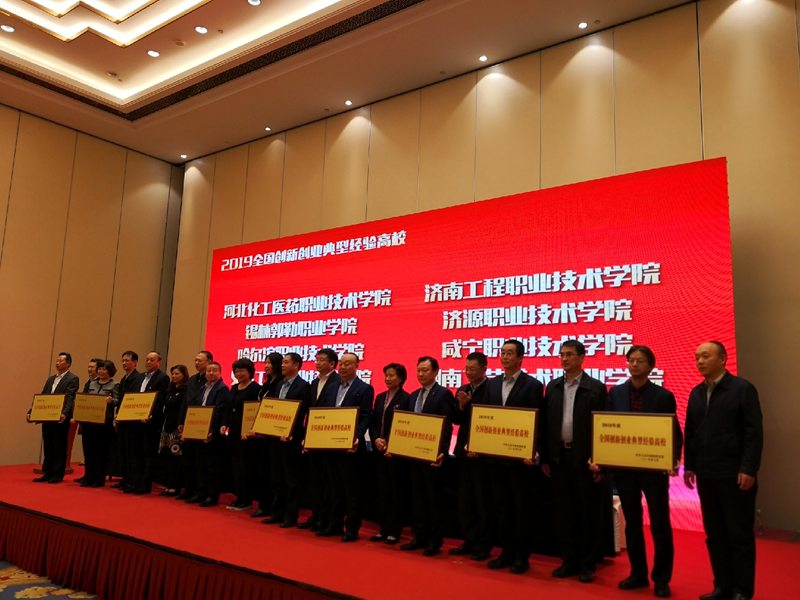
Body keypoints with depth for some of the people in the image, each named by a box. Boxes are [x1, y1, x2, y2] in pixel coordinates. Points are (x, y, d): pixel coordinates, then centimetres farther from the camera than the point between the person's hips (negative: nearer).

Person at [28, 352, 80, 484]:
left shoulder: (73, 379, -6)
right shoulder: (51, 379, 17)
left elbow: (69, 398, -19)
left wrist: (65, 414, -32)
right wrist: (31, 411, 6)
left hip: (60, 419, -7)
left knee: (59, 447, 0)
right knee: (48, 447, 12)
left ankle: (58, 475, 7)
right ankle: (48, 473, 19)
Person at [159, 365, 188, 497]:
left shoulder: (186, 390, -8)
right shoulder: (170, 390, 17)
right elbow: (166, 408, 19)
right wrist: (162, 426, 13)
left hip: (178, 428, -8)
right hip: (167, 427, 8)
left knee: (175, 458, -4)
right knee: (166, 457, 8)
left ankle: (175, 487, 1)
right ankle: (168, 486, 15)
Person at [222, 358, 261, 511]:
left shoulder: (255, 388, -10)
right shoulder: (234, 388, 14)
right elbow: (228, 409, 16)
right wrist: (224, 424, 1)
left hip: (246, 433, -8)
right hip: (233, 431, 8)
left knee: (245, 465, -2)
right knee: (236, 465, 11)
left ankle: (247, 500, 7)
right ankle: (239, 497, 19)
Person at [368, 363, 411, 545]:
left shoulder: (406, 398, -7)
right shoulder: (380, 397, 13)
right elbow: (373, 422, 11)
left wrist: (391, 444, -16)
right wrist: (376, 439, -6)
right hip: (380, 451, 6)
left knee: (396, 491, 3)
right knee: (382, 491, 10)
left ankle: (394, 531, 11)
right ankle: (384, 529, 18)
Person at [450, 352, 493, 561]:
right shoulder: (462, 390, 11)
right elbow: (456, 420, 8)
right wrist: (461, 406, -10)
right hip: (464, 451, 7)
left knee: (483, 500, 4)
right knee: (465, 500, 12)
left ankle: (483, 545, 14)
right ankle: (469, 541, 23)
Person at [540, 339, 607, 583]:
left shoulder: (596, 388, -5)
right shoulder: (553, 386, 8)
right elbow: (545, 423, 9)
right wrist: (544, 457, 6)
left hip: (585, 458, -4)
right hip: (559, 457, 4)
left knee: (588, 512, 5)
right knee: (564, 511, 10)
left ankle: (586, 563, 17)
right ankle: (570, 560, 22)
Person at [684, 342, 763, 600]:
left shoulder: (743, 388, -6)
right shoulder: (696, 393, 11)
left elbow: (754, 432, -10)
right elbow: (690, 432, 13)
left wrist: (748, 469, -15)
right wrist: (690, 465, 8)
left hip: (735, 475, -5)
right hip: (705, 475, 5)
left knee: (740, 535, 5)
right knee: (715, 534, 10)